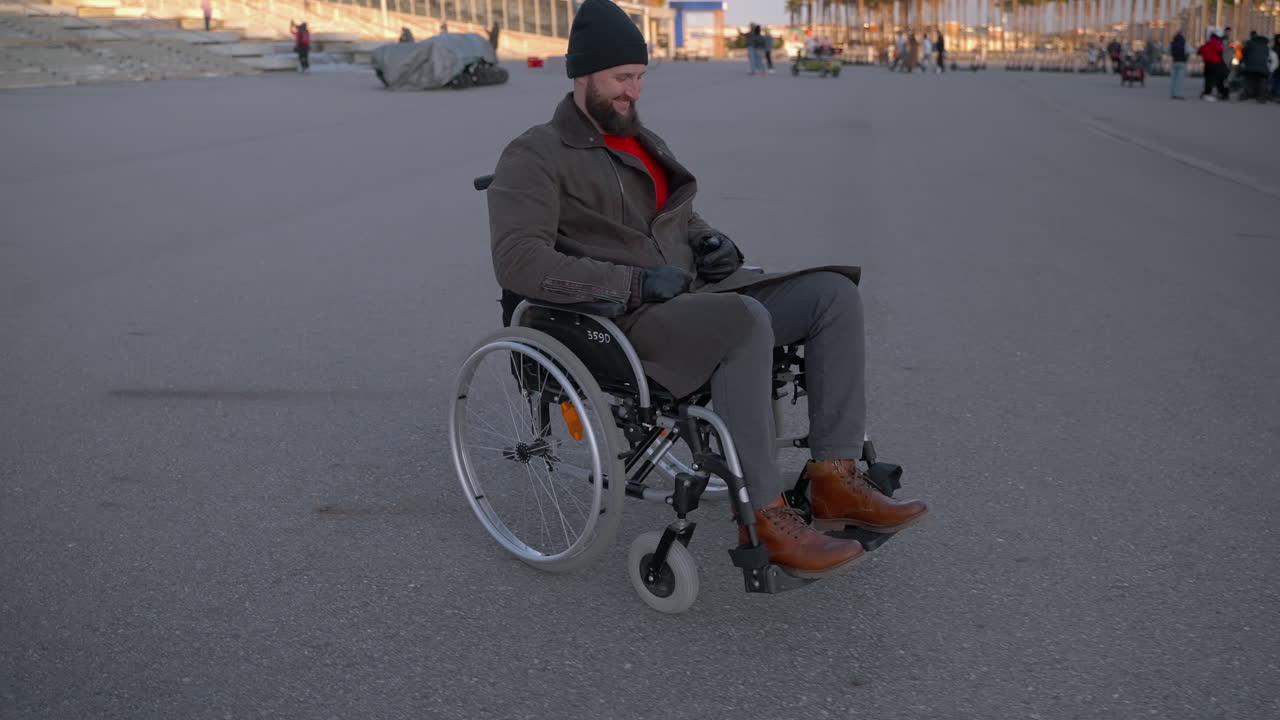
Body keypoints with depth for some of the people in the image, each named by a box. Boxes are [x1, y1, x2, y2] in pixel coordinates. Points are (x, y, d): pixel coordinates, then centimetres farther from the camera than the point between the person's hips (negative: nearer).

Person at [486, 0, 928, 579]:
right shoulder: (534, 157, -4)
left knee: (834, 292, -10)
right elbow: (517, 261, -18)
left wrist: (714, 244, 8)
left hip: (696, 297, 8)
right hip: (619, 324, -8)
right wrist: (635, 283, -22)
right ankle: (763, 518, -29)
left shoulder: (645, 142, 21)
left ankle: (834, 476, -13)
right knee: (747, 320, -36)